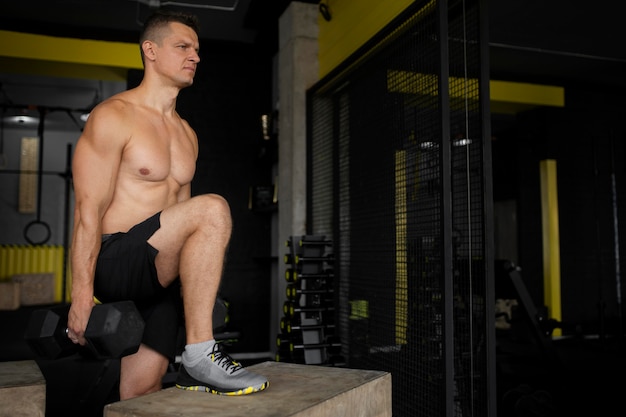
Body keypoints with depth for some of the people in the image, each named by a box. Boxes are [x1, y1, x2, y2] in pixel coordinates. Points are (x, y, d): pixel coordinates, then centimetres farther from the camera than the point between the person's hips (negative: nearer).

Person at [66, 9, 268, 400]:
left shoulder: (186, 134, 18)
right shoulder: (114, 116, -5)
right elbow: (89, 210, -12)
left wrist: (195, 288, 19)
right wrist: (82, 293, -16)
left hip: (155, 275, 8)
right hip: (112, 263, -7)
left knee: (143, 389, 5)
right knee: (213, 209, -29)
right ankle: (200, 352, -25)